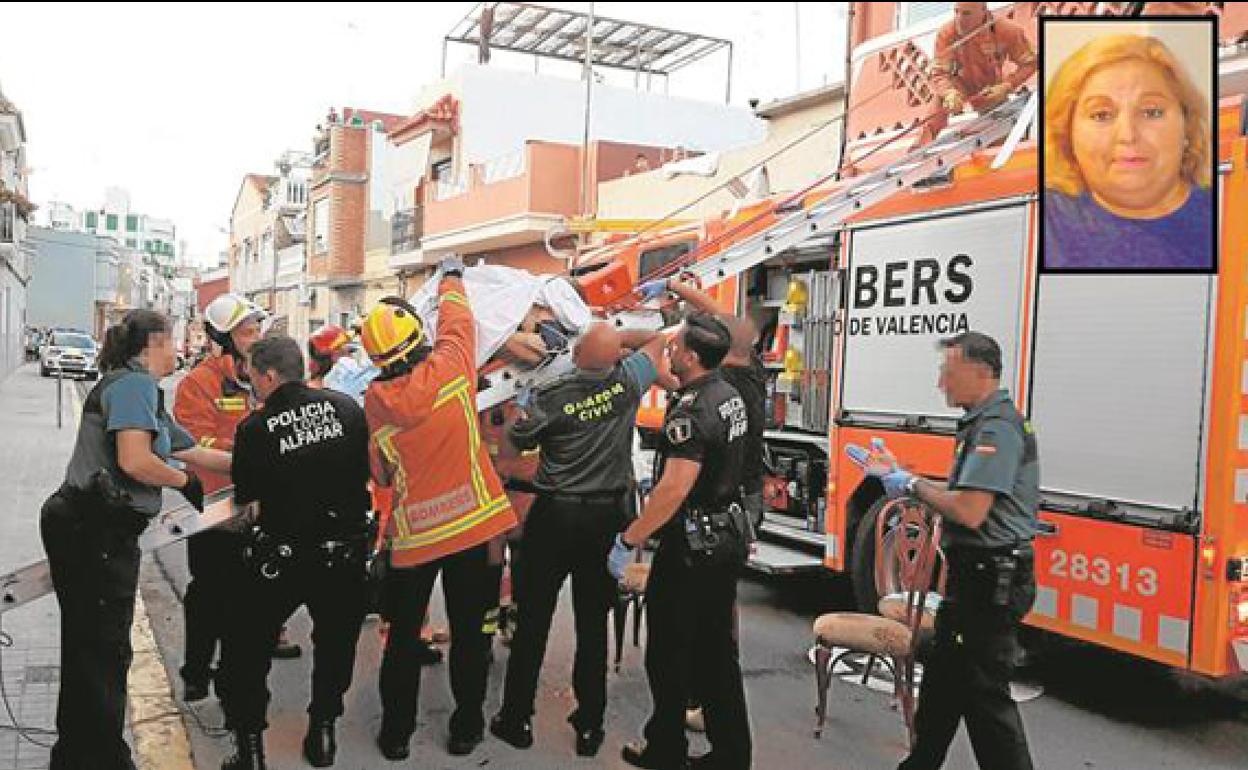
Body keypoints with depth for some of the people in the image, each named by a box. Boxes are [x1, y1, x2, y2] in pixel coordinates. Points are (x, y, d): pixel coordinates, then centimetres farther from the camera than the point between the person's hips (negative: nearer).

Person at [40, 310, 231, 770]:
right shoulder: (135, 383, -12)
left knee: (89, 647, 19)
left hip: (100, 531, 10)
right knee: (103, 650, 0)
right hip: (92, 530, -10)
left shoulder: (142, 390, 18)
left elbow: (197, 454, 23)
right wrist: (186, 481, -6)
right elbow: (135, 462, -24)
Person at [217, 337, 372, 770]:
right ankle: (322, 734, 31)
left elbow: (244, 495, 0)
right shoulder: (346, 407, -5)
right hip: (346, 551, 3)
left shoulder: (255, 428, -13)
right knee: (336, 645, 22)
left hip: (282, 556, -3)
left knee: (246, 649, 17)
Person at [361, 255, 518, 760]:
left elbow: (381, 473, 2)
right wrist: (451, 277, 25)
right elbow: (458, 319, 8)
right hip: (474, 523, -1)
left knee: (403, 634, 17)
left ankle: (396, 732, 27)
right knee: (470, 632, 12)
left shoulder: (375, 400, -6)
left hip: (413, 532, 1)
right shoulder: (448, 368, -12)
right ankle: (466, 728, 23)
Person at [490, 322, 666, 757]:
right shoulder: (627, 382, -6)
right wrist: (616, 339, 10)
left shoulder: (548, 398, -13)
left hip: (555, 516, -2)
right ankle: (590, 726, 20)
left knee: (532, 622, 10)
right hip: (608, 516, 2)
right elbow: (657, 340, 12)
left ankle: (516, 720, 21)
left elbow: (516, 444, 2)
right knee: (593, 624, 11)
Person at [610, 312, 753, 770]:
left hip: (692, 545, -9)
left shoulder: (691, 410, -23)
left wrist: (628, 541, -23)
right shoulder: (730, 394, 5)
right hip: (729, 537, 9)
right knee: (717, 651, 16)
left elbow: (675, 489, -29)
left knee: (669, 653, 7)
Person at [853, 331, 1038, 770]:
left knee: (985, 693, -2)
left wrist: (914, 486, -14)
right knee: (943, 677, 21)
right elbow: (960, 498, 19)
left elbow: (970, 511, -28)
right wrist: (899, 476, 15)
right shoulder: (983, 423, 13)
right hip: (977, 575, 11)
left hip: (990, 581, -11)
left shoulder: (996, 427, -20)